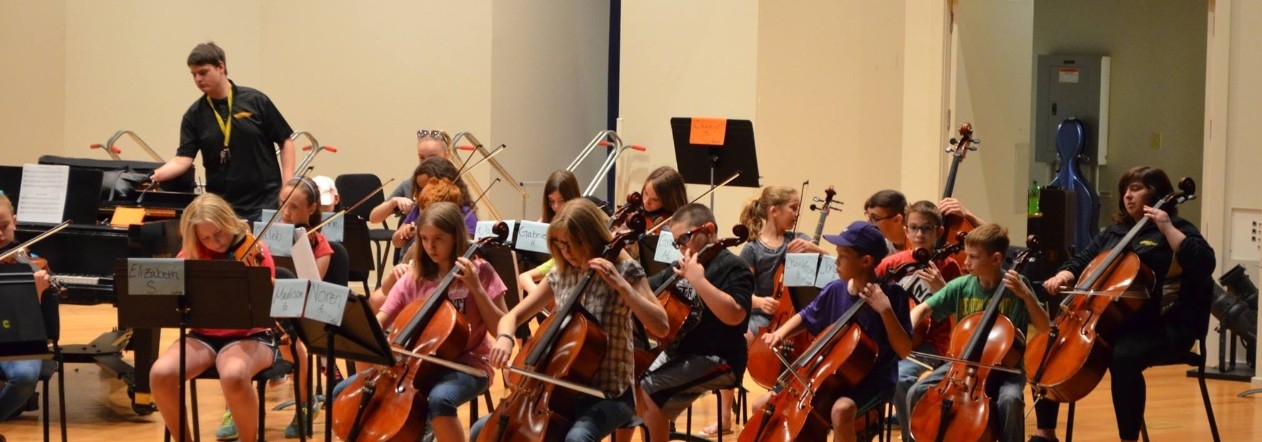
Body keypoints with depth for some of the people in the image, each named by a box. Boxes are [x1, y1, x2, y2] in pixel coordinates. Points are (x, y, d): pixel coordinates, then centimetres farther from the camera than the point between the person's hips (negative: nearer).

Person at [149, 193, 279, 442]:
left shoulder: (255, 252, -6)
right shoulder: (191, 254, 6)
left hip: (249, 336, -4)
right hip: (204, 335, 4)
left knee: (234, 376, -39)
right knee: (160, 374, -26)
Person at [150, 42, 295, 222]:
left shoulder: (255, 101, -2)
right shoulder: (195, 115, 2)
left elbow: (285, 141, 2)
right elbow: (183, 159, -4)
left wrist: (288, 186, -6)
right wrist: (154, 175, -22)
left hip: (265, 203, -2)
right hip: (221, 207, 2)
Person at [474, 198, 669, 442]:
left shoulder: (624, 270, -10)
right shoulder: (560, 276, 5)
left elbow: (661, 326, -21)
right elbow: (512, 316, 10)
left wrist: (621, 284, -28)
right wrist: (505, 337, -13)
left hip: (610, 394, -6)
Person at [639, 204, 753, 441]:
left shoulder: (733, 267, -11)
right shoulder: (685, 266, 13)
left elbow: (734, 315, -27)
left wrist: (698, 280, -28)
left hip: (717, 360, -9)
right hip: (678, 352, 9)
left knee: (646, 391, -22)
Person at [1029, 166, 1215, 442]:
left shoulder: (1176, 229, -1)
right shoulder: (1115, 230, 18)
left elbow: (1205, 263, -18)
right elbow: (1083, 260, 23)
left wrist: (1168, 228, -19)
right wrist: (1065, 275, 1)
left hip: (1161, 327, -7)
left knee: (1123, 357, -38)